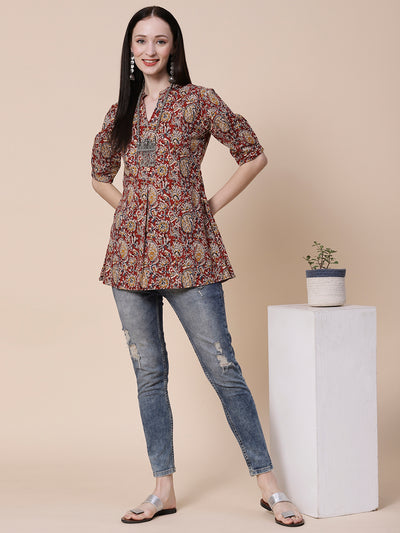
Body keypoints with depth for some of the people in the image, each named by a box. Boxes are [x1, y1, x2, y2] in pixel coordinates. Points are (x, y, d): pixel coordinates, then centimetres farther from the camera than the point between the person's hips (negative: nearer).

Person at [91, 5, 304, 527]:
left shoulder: (199, 102, 0)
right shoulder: (120, 112, 13)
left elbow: (254, 155, 3)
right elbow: (100, 175, 27)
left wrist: (210, 204, -1)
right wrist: (133, 208, 11)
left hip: (187, 253, -5)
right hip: (131, 255, 5)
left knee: (222, 367, -4)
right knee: (149, 373, 8)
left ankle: (269, 484, 7)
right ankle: (164, 489, 19)